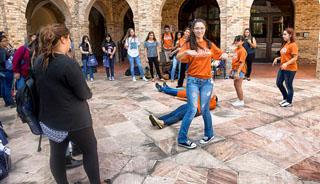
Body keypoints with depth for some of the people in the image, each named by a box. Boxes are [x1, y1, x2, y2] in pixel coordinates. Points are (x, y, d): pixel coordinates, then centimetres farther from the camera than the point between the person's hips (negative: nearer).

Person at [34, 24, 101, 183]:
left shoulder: (39, 61, 0)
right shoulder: (69, 64, -24)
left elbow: (43, 87, 12)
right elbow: (84, 94, -16)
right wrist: (88, 93, 4)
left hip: (50, 118, 7)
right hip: (73, 119, -7)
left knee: (56, 153, 19)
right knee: (90, 150, 12)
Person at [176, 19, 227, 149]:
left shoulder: (209, 44, 9)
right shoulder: (189, 44, -2)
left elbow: (221, 54, 21)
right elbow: (178, 58, -17)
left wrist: (224, 56, -3)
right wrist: (186, 52, -37)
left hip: (207, 81, 3)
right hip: (193, 81, -3)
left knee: (204, 110, 7)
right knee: (192, 110, -8)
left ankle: (209, 134, 30)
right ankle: (182, 139, 6)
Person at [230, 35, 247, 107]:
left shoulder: (242, 50, -16)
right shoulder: (236, 49, 11)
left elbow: (242, 63, -22)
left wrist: (238, 72, -26)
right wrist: (232, 69, 19)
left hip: (239, 70, -9)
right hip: (235, 69, 9)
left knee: (238, 86, -3)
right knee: (235, 85, 16)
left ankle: (241, 101, 10)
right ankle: (239, 99, 29)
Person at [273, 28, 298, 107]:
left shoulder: (293, 45, -15)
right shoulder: (285, 44, 11)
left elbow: (295, 58, -20)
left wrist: (286, 64, -32)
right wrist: (277, 58, 4)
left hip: (290, 69, -9)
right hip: (282, 68, 9)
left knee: (289, 85, 3)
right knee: (279, 83, 13)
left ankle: (289, 102, 19)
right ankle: (285, 98, 33)